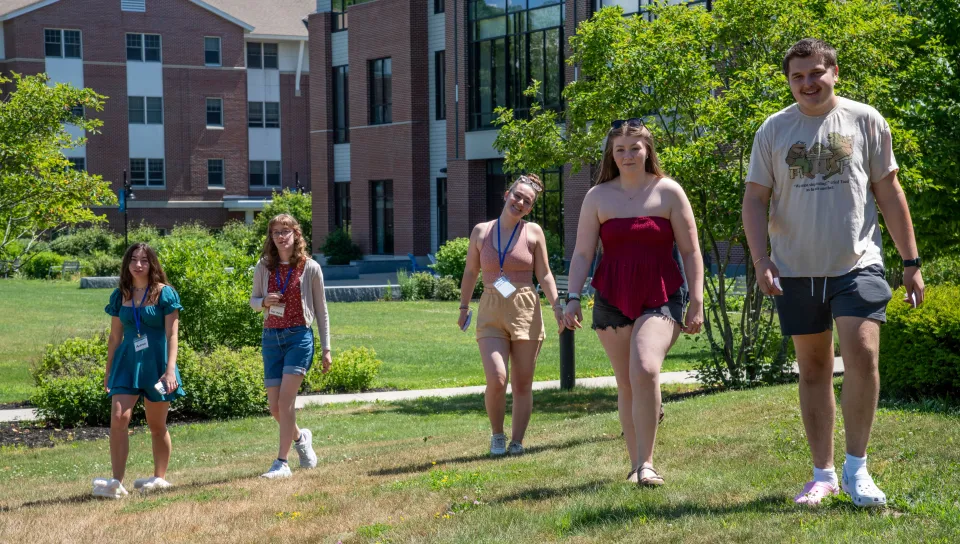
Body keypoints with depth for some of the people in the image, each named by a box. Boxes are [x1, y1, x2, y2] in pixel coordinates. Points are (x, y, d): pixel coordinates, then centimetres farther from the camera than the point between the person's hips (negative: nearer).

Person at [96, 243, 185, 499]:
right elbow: (115, 337, 13)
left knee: (156, 426, 8)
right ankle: (116, 482, -15)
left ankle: (160, 478, 23)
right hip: (127, 362, 3)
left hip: (156, 363, -2)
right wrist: (108, 372, 14)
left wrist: (170, 370, -15)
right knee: (118, 418, -14)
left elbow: (172, 335, -7)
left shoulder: (164, 293, -3)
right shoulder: (120, 296, 7)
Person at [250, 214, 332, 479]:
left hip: (299, 337, -4)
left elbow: (321, 310, 4)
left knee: (285, 399, -16)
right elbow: (253, 300, 15)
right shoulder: (263, 268, 4)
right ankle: (300, 437, 36)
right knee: (275, 408, 6)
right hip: (271, 337, 4)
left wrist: (326, 349, 3)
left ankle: (282, 462, -12)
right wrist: (264, 302, -10)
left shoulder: (310, 268, -3)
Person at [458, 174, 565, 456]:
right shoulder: (481, 231, 6)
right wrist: (463, 307, 16)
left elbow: (545, 275, 5)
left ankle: (517, 441, 15)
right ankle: (497, 435, 7)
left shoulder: (533, 232, 3)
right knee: (496, 379, -15)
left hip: (526, 311, 0)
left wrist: (557, 308, -5)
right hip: (491, 313, 0)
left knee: (522, 383, 3)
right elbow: (471, 271, 17)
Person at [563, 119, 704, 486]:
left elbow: (690, 251, 3)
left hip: (661, 298, -3)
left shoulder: (668, 192, 2)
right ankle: (636, 464, 17)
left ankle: (646, 463, -17)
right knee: (626, 384, 6)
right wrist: (572, 298, -7)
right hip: (612, 300, 3)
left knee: (645, 370, -23)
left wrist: (697, 302, -2)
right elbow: (583, 253, 5)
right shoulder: (598, 197, 7)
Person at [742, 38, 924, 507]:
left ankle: (856, 468, -2)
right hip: (796, 270, 2)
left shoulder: (865, 121, 2)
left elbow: (889, 194, 6)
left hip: (857, 263, -2)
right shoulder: (774, 129, 4)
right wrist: (761, 259, -11)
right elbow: (755, 199, 3)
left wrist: (911, 262, 5)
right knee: (813, 369, 8)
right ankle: (823, 473, 18)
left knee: (862, 354, -16)